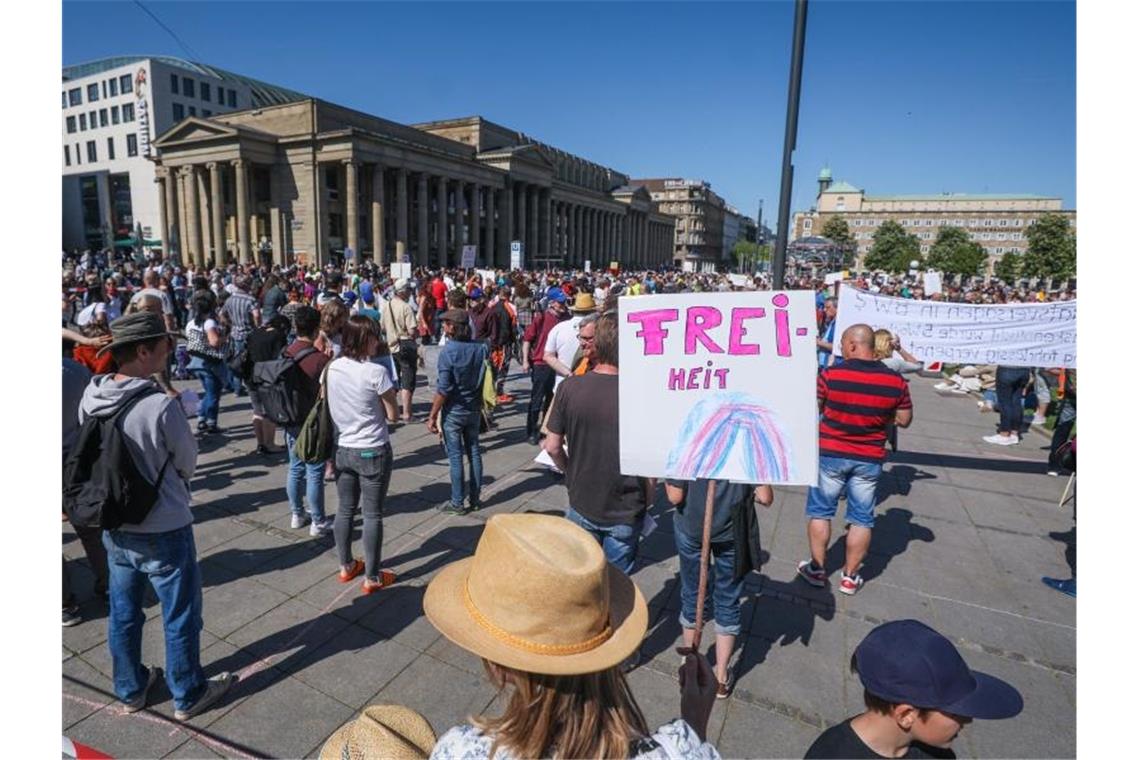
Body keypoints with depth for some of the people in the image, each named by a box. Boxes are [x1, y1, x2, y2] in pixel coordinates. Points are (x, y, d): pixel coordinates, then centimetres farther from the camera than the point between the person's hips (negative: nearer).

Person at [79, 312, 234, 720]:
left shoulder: (91, 397, -8)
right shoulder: (161, 406, -27)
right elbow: (188, 462, -13)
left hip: (114, 526, 6)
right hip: (163, 531, -6)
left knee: (123, 613, 22)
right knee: (181, 616, 13)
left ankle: (131, 688, 41)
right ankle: (188, 694, 30)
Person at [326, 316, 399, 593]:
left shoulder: (331, 368, -2)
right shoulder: (375, 372, -20)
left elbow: (327, 403, 9)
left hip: (342, 450, 6)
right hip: (373, 452, -6)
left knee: (345, 510, 18)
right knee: (372, 515, 5)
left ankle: (347, 566, 35)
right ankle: (372, 578, 16)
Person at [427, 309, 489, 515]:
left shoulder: (448, 351, -17)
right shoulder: (480, 348, -1)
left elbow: (443, 389, -18)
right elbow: (486, 381, 6)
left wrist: (433, 415, -10)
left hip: (453, 412, -5)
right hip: (474, 410, 5)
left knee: (455, 456, 3)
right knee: (474, 452, 13)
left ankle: (457, 502, 12)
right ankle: (475, 499, 22)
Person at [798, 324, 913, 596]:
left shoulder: (831, 374, -15)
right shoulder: (896, 381, -7)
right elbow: (904, 420, 2)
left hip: (830, 453, -2)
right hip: (870, 459, 2)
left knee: (820, 511, 14)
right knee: (861, 519, 13)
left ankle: (817, 569, 23)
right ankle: (850, 577, 23)